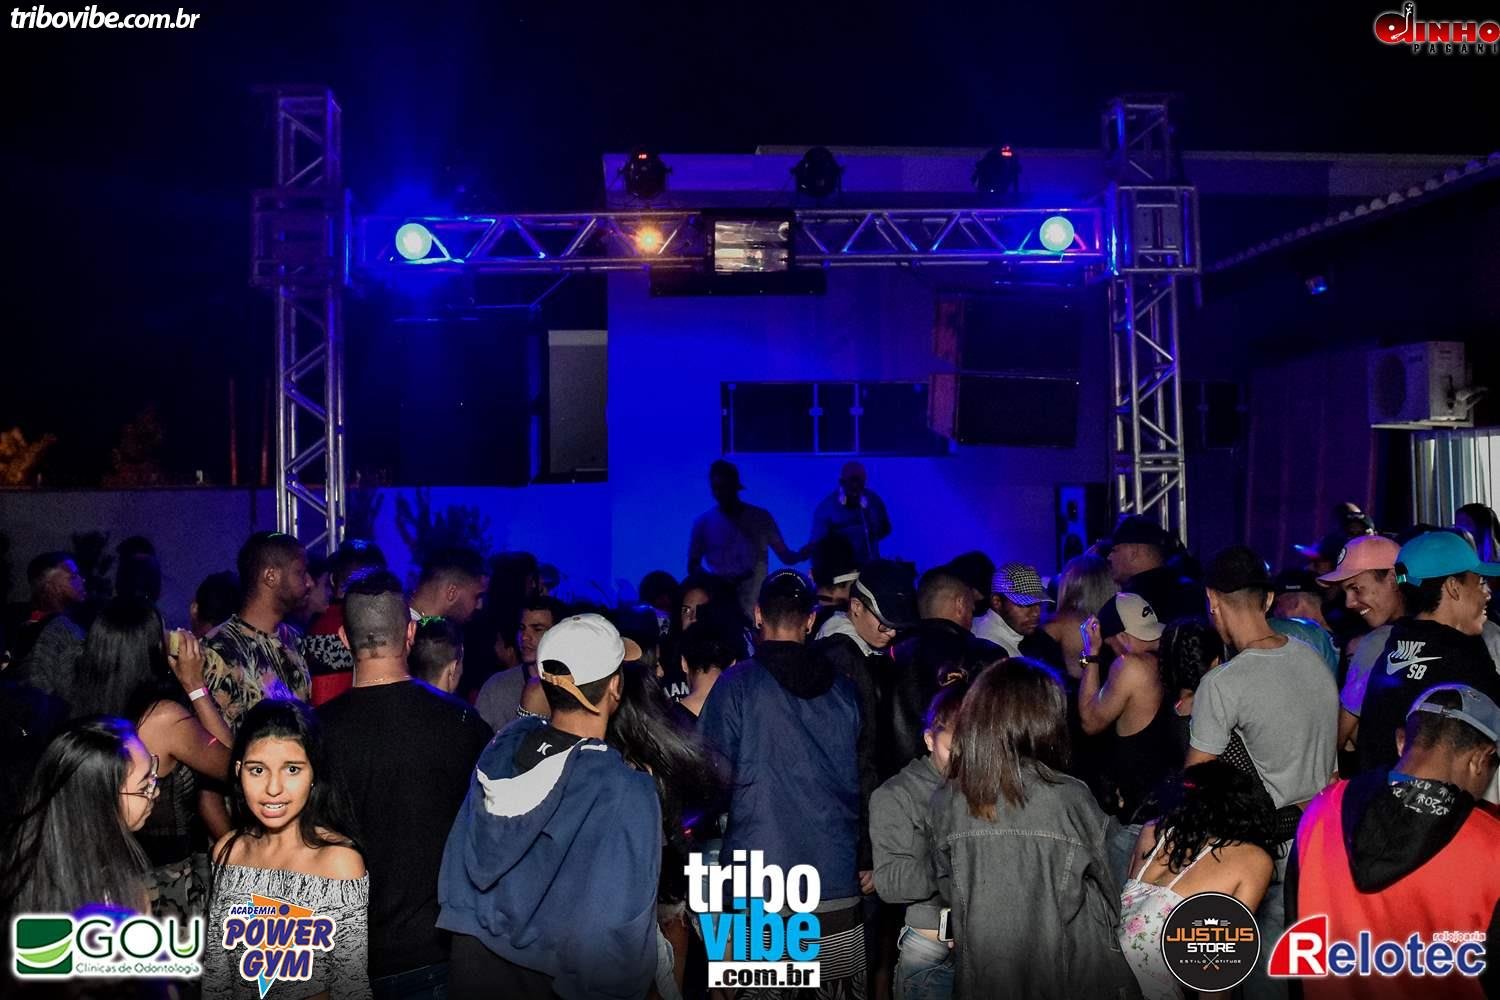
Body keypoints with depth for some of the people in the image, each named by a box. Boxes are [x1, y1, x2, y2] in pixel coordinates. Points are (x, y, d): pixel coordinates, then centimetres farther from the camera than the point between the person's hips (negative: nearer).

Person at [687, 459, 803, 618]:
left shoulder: (760, 517, 3)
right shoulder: (704, 522, 2)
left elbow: (785, 556, 5)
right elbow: (693, 566, 5)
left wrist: (805, 553, -17)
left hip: (756, 606, 0)